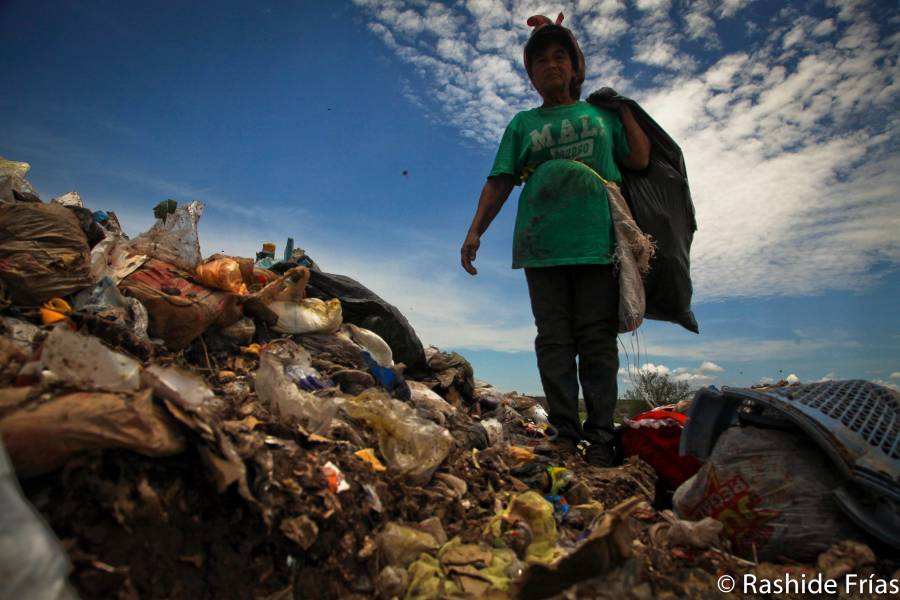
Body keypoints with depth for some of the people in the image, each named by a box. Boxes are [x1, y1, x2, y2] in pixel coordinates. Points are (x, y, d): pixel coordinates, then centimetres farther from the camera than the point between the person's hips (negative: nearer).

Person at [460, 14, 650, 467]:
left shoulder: (602, 113, 21)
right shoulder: (523, 124, 19)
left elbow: (640, 160, 13)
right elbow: (500, 182, 11)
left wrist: (624, 106, 17)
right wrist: (475, 230, 0)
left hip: (599, 241, 0)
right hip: (542, 245, 0)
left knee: (597, 341, -4)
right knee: (553, 341, -3)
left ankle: (599, 438, 0)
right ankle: (566, 433, 2)